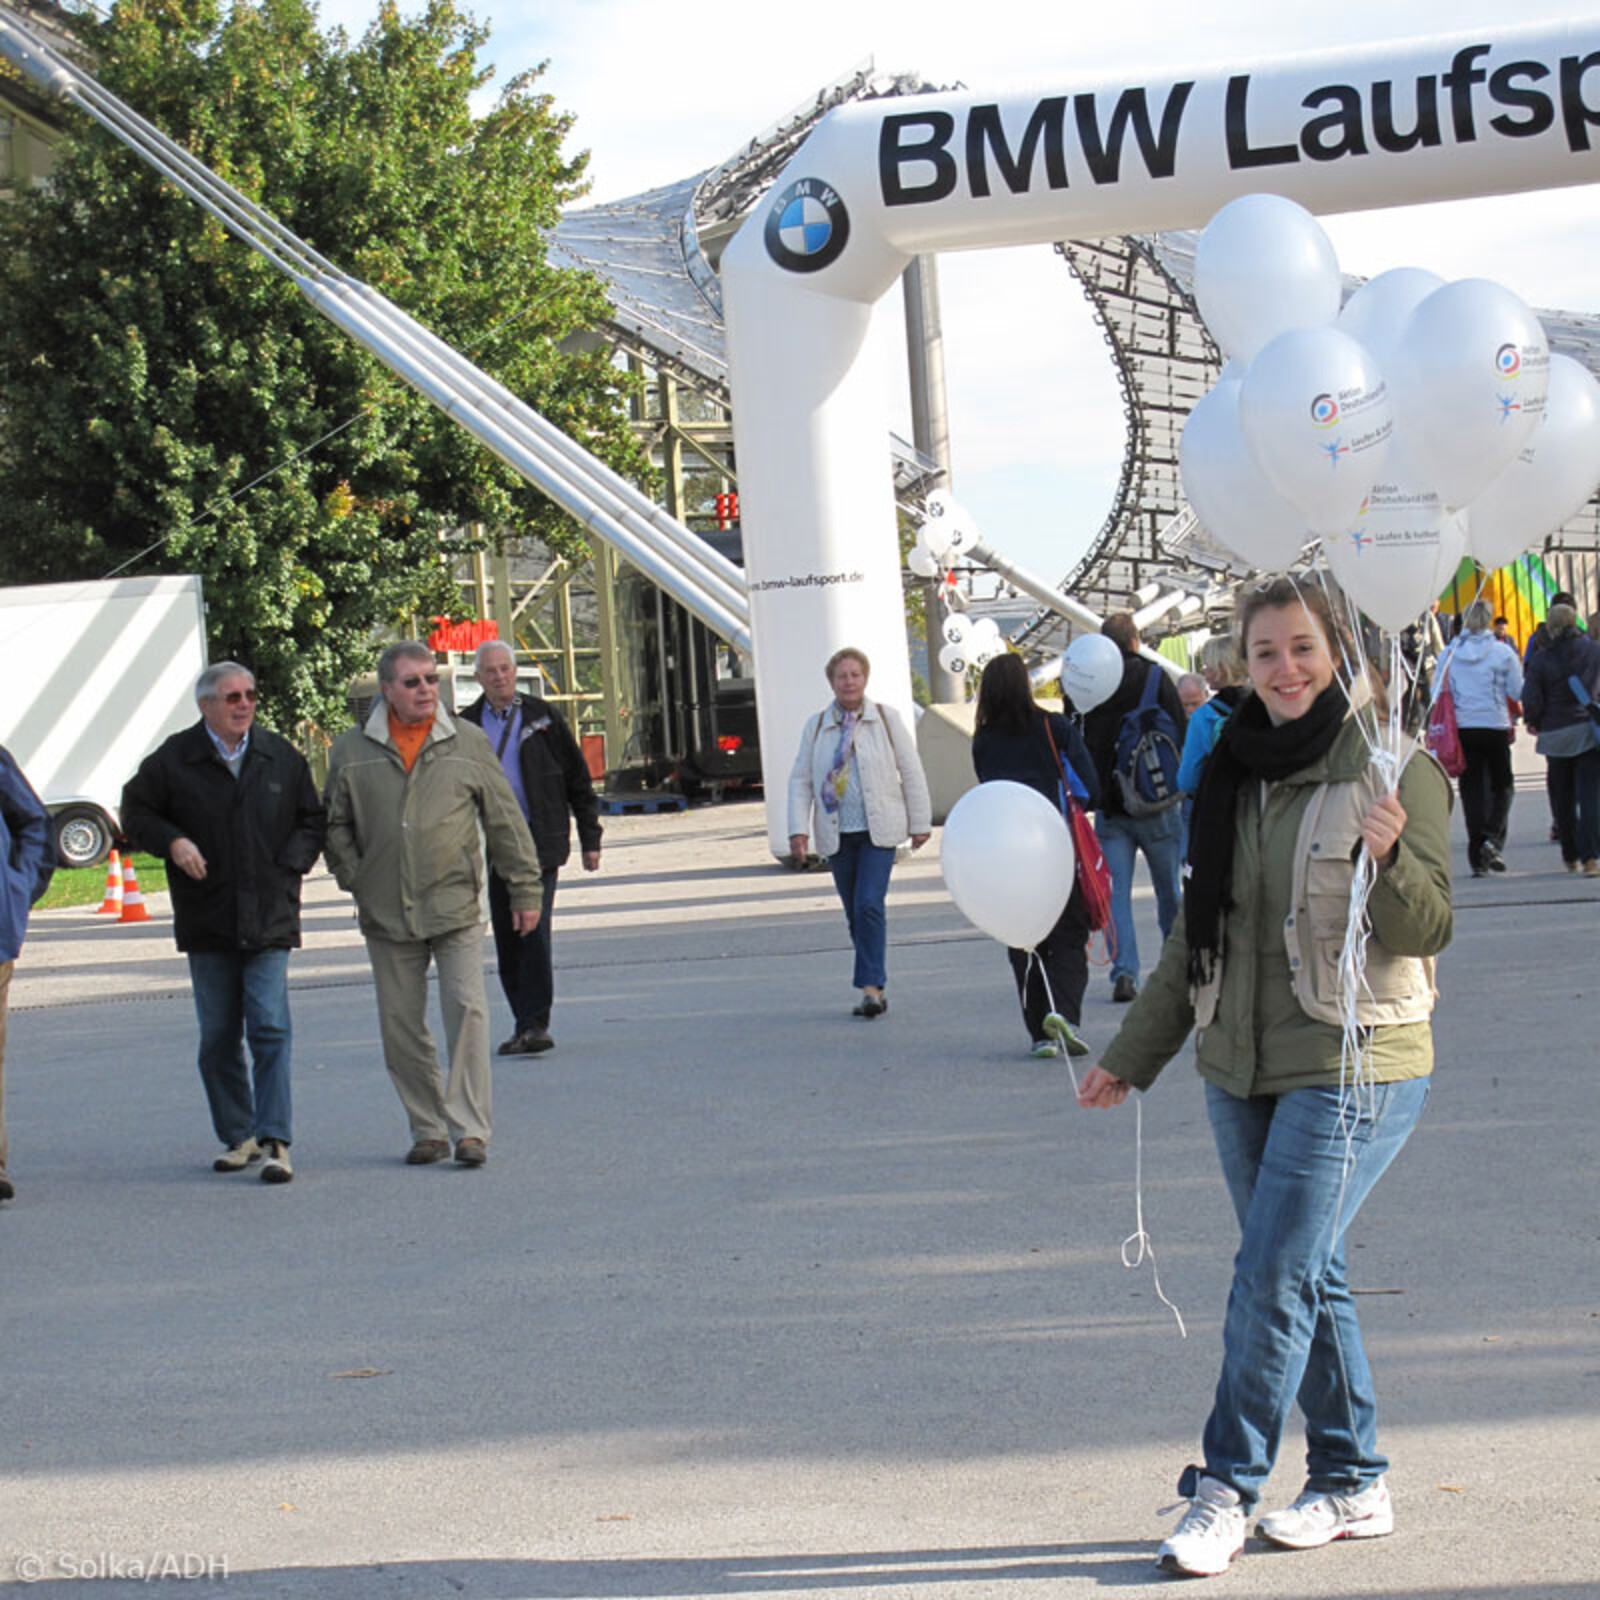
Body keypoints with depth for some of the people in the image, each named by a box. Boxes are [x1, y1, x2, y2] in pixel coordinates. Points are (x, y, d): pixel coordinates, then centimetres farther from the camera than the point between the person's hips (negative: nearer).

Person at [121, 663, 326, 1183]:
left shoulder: (281, 757, 6)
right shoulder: (174, 759, 1)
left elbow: (313, 819, 16)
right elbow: (136, 811, 9)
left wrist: (291, 863, 0)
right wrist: (172, 842, -8)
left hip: (269, 920, -1)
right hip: (206, 923, 1)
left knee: (270, 1031, -10)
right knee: (218, 1038, 8)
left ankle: (275, 1140, -10)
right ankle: (238, 1136, 21)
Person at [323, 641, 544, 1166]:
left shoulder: (468, 743, 3)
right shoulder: (352, 752, 5)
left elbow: (504, 821, 7)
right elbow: (336, 826, 14)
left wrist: (525, 889, 6)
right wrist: (356, 881, 3)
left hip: (455, 906, -2)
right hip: (387, 916, 2)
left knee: (466, 1009, -10)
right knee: (401, 1025, 6)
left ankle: (470, 1128, -6)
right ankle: (427, 1129, 17)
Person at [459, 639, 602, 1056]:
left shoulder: (542, 717, 4)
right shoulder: (467, 726, 8)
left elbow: (578, 779, 7)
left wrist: (590, 839, 4)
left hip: (539, 844, -3)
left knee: (533, 931, -12)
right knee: (506, 939, 6)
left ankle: (535, 1025, -11)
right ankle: (527, 1024, 17)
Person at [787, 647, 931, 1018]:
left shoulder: (886, 718, 3)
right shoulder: (815, 726, 7)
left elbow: (911, 772, 6)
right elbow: (800, 780, 6)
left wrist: (920, 823, 4)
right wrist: (798, 830, -5)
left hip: (878, 831, -3)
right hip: (836, 834, 3)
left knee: (869, 905, -16)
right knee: (854, 914, 6)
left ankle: (872, 987, -14)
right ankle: (874, 987, 15)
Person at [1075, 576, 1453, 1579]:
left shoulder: (1390, 768, -9)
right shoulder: (1237, 773, 11)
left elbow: (1427, 929, -14)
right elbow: (1198, 933, 18)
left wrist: (1391, 856, -34)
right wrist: (1134, 1056, 20)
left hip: (1351, 1067, -7)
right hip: (1242, 1068, 7)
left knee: (1275, 1280, -8)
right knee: (1310, 1279, 12)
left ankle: (1226, 1490, 2)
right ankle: (1353, 1486, 22)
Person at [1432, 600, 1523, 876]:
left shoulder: (1448, 654, 1)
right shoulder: (1504, 653, -6)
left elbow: (1437, 693, 4)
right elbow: (1517, 692, -3)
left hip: (1461, 729, 2)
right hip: (1495, 728, -2)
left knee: (1472, 790, 7)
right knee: (1502, 786, 13)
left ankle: (1477, 857, 4)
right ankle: (1493, 839, -9)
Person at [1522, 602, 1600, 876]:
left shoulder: (1541, 660, -6)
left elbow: (1530, 701, -9)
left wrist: (1534, 723, 10)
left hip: (1556, 735, 0)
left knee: (1562, 799, 14)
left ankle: (1571, 856, 22)